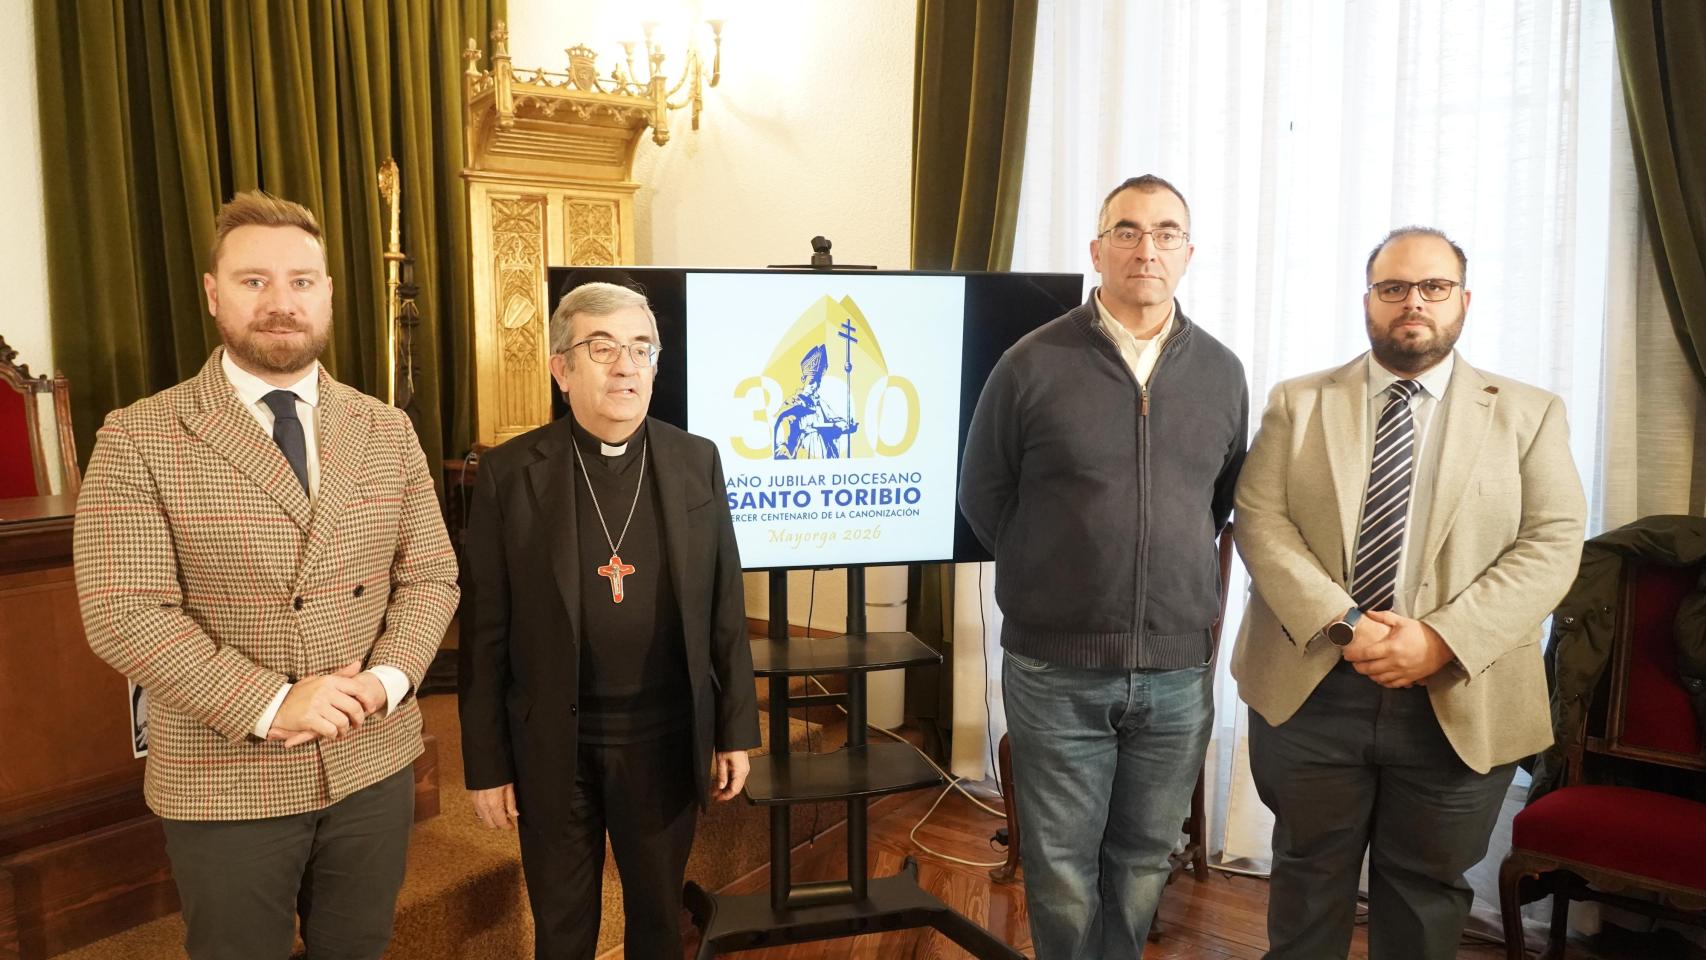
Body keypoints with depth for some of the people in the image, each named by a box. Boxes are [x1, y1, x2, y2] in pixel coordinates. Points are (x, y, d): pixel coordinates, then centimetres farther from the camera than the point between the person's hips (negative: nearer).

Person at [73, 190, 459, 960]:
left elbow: (430, 575, 2)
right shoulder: (139, 439, -8)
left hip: (375, 765, 3)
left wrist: (386, 679, -15)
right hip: (225, 785, -3)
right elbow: (123, 613, -14)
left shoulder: (388, 432, 3)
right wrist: (269, 703, -22)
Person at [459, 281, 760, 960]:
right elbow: (485, 633, -4)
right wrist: (485, 765, -3)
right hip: (553, 747, -1)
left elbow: (725, 609, 1)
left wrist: (735, 731, 2)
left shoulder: (697, 463, -2)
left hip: (666, 741, 1)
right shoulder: (509, 474, -7)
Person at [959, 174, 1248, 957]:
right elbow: (982, 495, 2)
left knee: (1144, 863, 17)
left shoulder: (1221, 373, 3)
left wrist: (1177, 568, 8)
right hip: (1055, 670, -2)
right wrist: (1052, 578, 5)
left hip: (1179, 670, 3)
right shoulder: (1033, 363, -6)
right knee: (1062, 870, 10)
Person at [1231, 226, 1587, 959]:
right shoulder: (1298, 403, 4)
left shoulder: (1529, 415, 4)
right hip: (1309, 688, 0)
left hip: (1459, 700, 1)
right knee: (1308, 879, 15)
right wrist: (1339, 623, -18)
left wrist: (1444, 640, -18)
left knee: (1426, 897, 17)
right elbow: (1259, 521, -5)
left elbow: (1552, 545, -5)